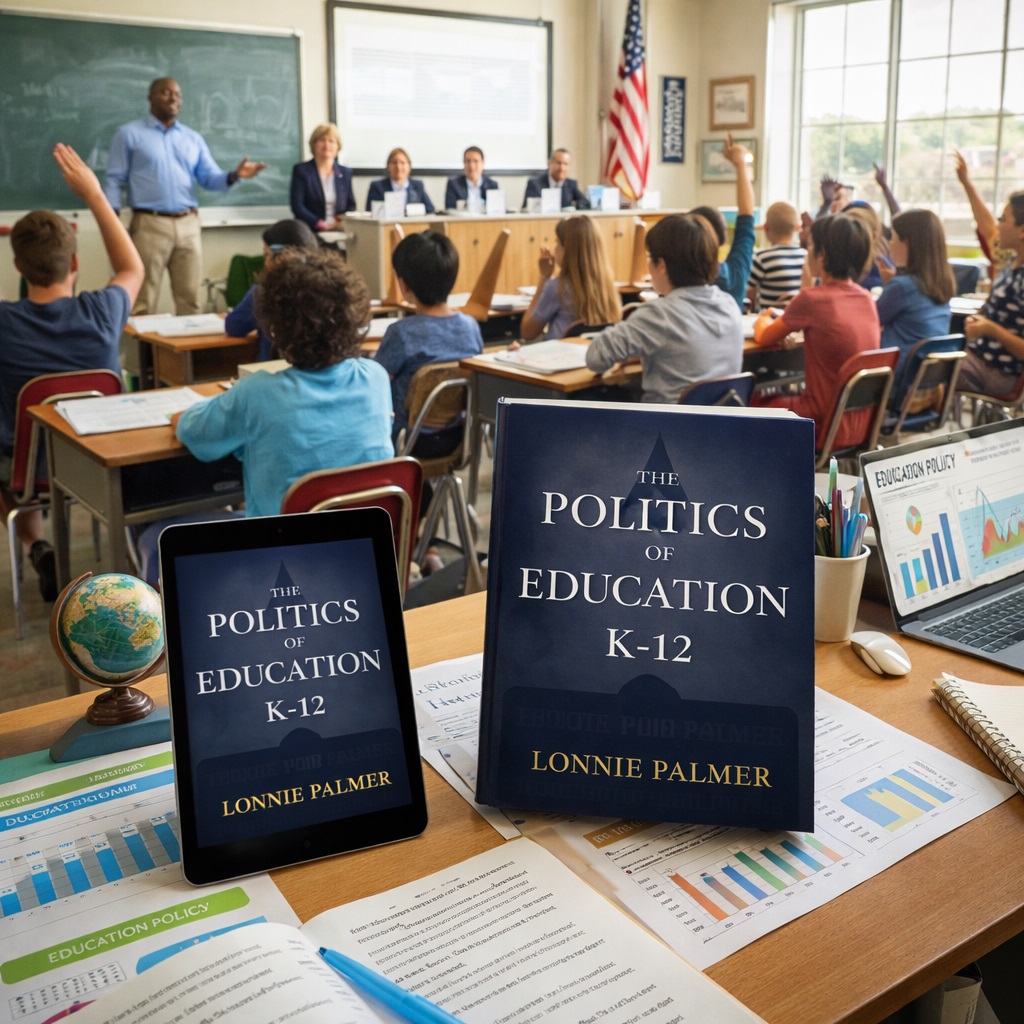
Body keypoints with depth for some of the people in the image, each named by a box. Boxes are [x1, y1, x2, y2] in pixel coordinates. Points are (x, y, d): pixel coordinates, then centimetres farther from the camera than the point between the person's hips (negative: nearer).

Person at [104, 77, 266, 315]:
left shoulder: (193, 138, 17)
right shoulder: (129, 134, 6)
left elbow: (210, 179, 11)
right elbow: (115, 180, 2)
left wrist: (234, 175, -10)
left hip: (188, 225, 4)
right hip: (149, 224, -3)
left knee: (190, 298, 3)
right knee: (143, 300, -3)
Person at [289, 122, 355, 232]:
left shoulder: (345, 173, 16)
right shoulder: (301, 170, 6)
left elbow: (351, 206, 18)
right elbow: (297, 206, -3)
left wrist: (344, 221, -5)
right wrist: (320, 224, -17)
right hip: (310, 232, -3)